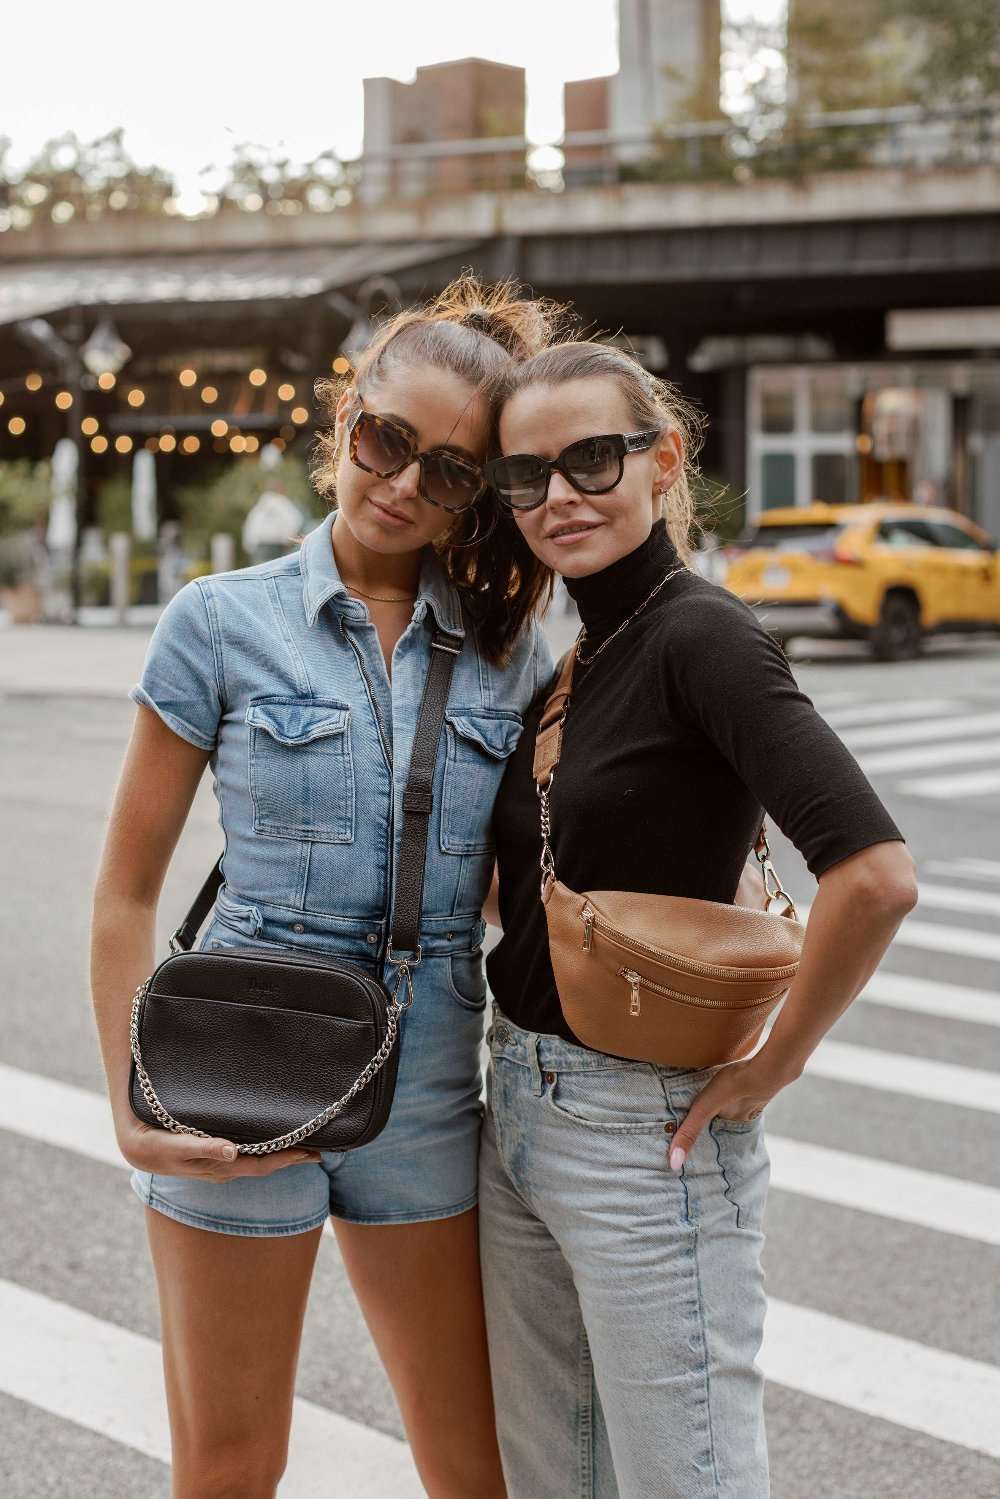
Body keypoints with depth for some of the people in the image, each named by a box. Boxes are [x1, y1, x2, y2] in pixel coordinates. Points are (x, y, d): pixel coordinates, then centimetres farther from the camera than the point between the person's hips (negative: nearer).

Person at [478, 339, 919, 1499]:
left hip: (648, 1134, -8)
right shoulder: (563, 652, 8)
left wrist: (772, 1065, -18)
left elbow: (874, 874, -29)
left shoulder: (698, 634, -16)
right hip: (518, 1115, 8)